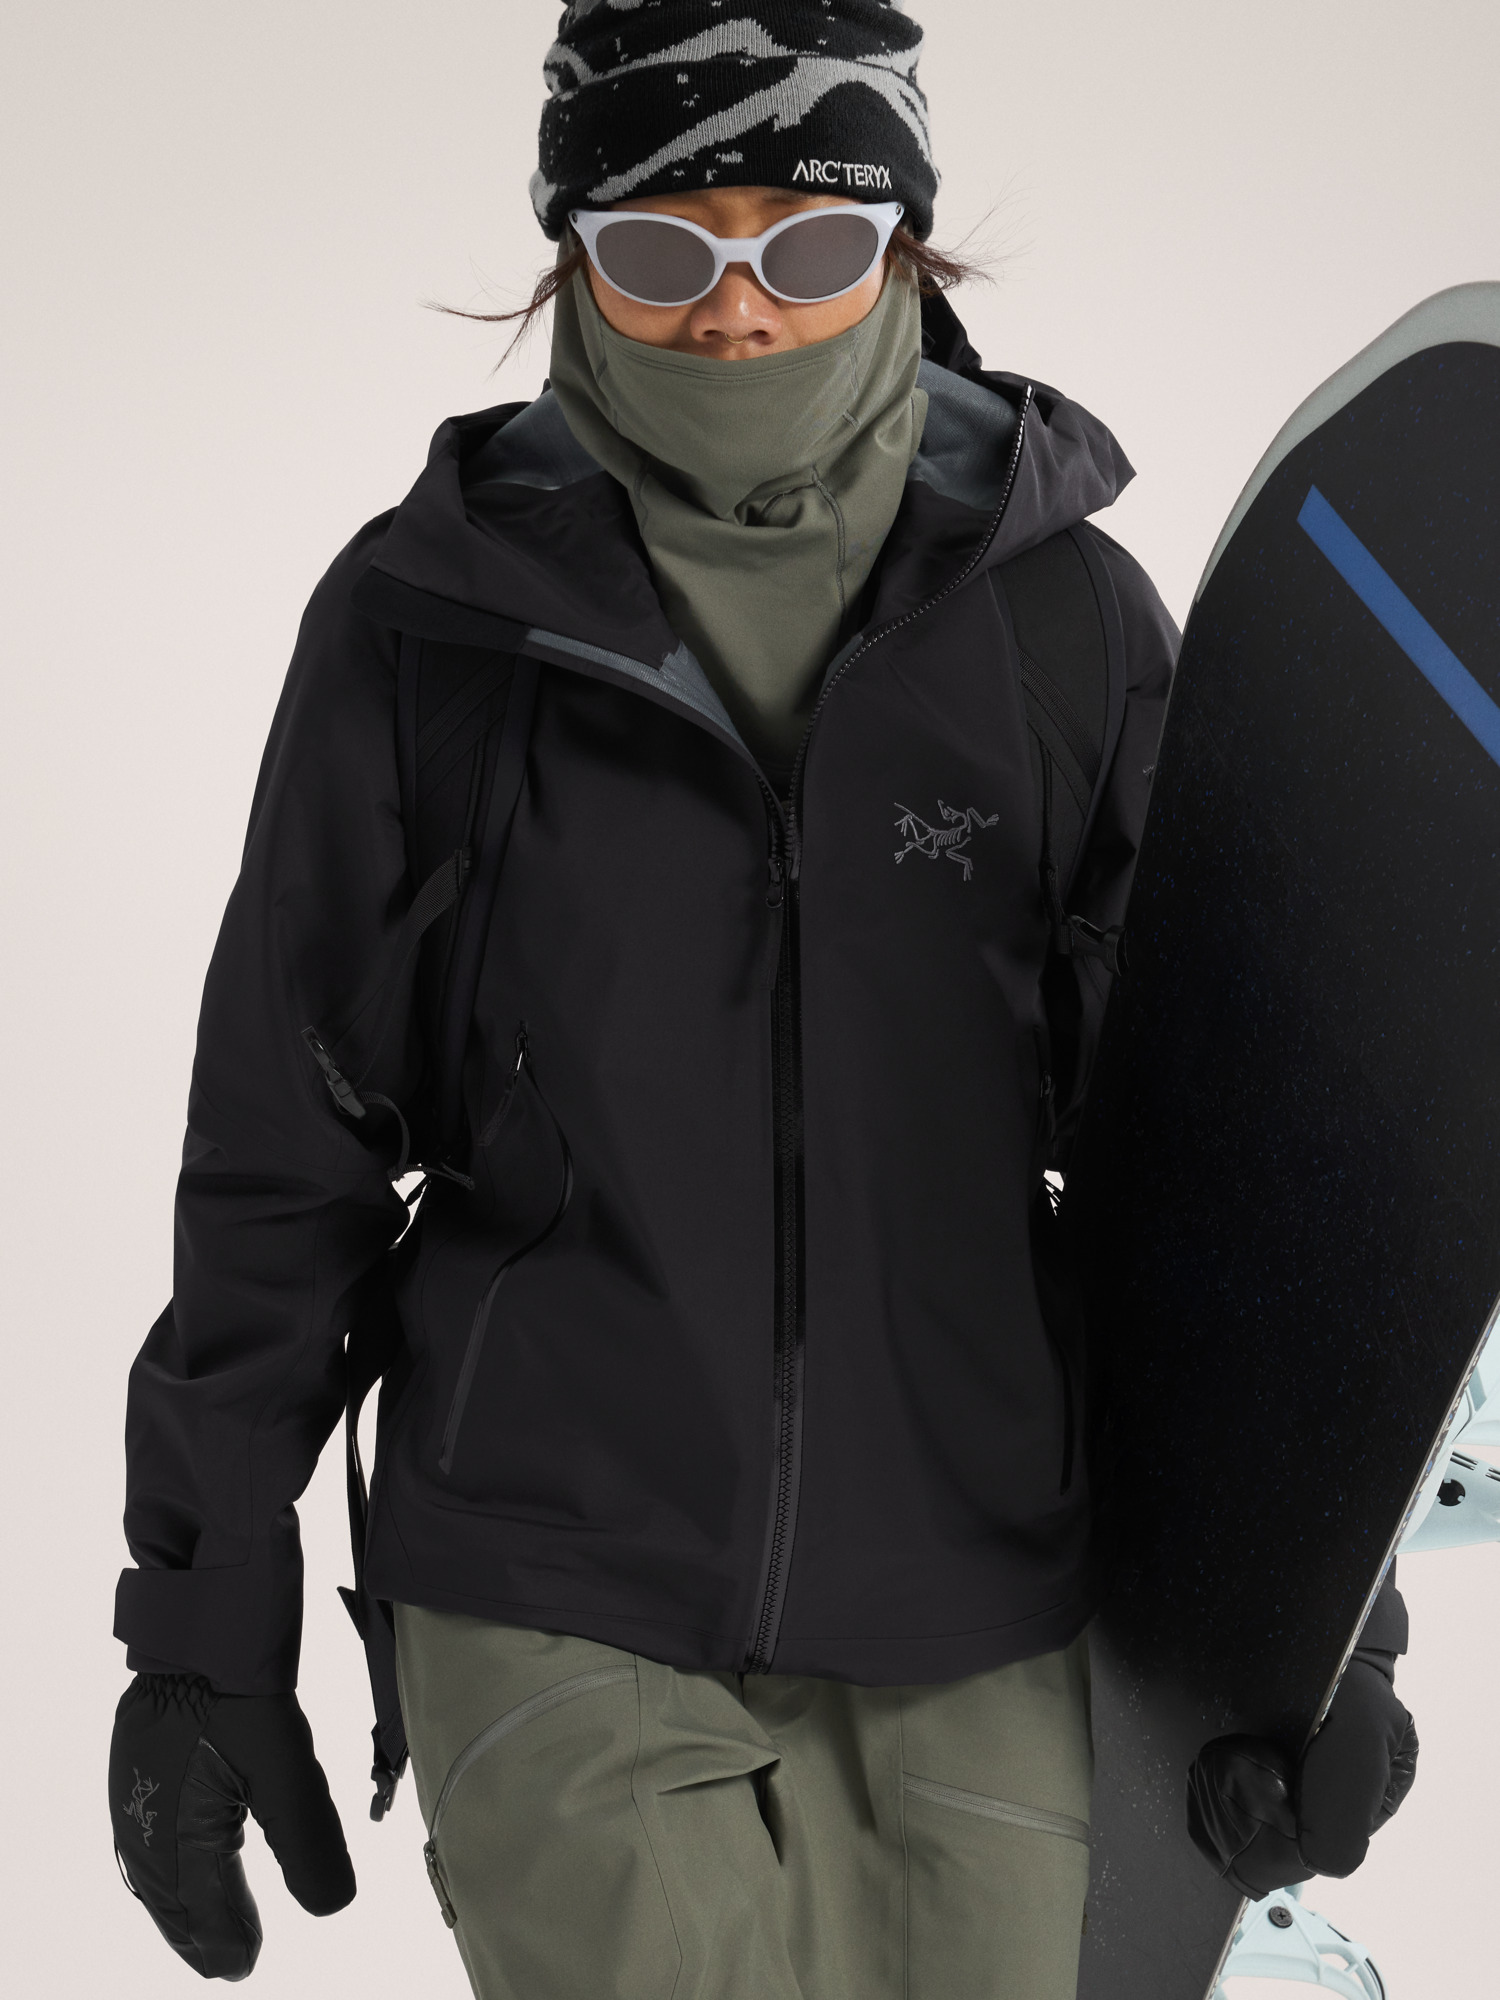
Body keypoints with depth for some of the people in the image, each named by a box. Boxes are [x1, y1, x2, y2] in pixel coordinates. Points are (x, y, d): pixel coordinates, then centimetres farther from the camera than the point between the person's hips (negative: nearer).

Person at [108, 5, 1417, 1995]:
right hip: (550, 1588, -1)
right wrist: (207, 1616, 3)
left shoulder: (1060, 615, -1)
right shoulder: (428, 617, -4)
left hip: (963, 1615, 2)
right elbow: (283, 1150, 2)